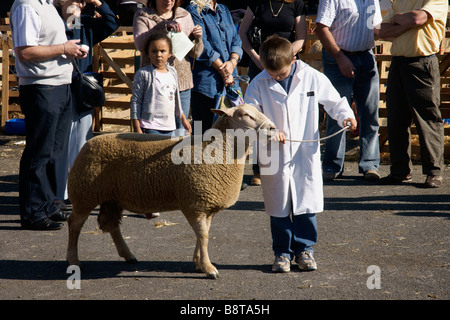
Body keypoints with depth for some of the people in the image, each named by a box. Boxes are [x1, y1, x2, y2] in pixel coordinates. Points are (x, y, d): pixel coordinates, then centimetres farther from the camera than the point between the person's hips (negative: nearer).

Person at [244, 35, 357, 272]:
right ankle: (282, 252, 17)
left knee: (306, 204, 3)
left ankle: (304, 249, 18)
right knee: (278, 208, 6)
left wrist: (345, 115, -10)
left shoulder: (313, 78, -2)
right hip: (274, 156, 0)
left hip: (306, 154, 0)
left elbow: (333, 100, 9)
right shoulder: (259, 84, -3)